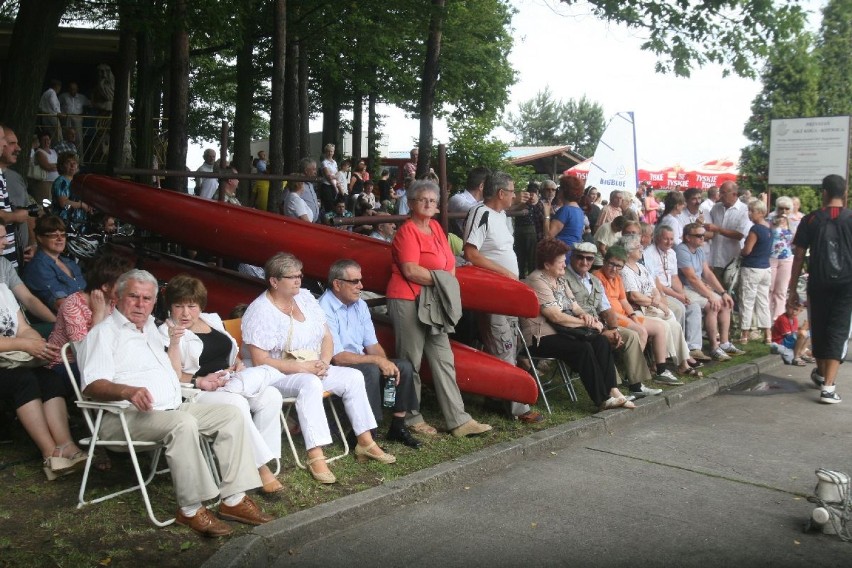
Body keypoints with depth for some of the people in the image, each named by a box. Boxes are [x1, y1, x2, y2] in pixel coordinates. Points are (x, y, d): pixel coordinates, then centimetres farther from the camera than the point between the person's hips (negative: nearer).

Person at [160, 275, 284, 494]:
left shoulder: (212, 320, 17)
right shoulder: (166, 332, -2)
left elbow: (231, 352, 27)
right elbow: (173, 376, -13)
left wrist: (238, 363, 6)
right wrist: (174, 342, -25)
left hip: (230, 384, 7)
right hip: (198, 393, -7)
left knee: (271, 395, -20)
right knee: (237, 404, -35)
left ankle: (265, 462, -20)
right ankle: (261, 468, -27)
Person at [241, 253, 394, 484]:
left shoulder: (306, 298, 5)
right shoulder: (260, 312, -17)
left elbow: (327, 336, 9)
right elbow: (260, 361, -22)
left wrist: (324, 361, -11)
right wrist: (302, 367, -24)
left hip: (313, 368, 8)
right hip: (274, 376, -7)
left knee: (354, 377, -9)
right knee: (310, 384, -36)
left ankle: (365, 442, -3)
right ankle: (315, 456, -36)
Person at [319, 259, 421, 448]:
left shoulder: (360, 305, 8)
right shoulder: (325, 310, -19)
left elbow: (372, 345, 9)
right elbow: (338, 358, -24)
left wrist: (387, 364, -11)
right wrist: (377, 360, -23)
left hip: (360, 362, 8)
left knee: (404, 366, -7)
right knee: (371, 371, -33)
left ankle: (397, 427, 2)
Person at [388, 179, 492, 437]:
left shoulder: (436, 227, 13)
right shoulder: (407, 231, -10)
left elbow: (450, 263, 15)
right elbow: (411, 271, -20)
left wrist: (447, 282, -3)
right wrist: (440, 278, -11)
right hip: (408, 301, -8)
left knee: (443, 359, 7)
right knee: (411, 362, 1)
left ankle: (458, 421, 11)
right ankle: (411, 419, 14)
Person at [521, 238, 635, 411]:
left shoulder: (560, 280, 15)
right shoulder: (537, 281, -15)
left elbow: (574, 306, 14)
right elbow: (556, 316, -21)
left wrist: (583, 314, -11)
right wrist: (587, 323, -14)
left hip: (560, 332, 9)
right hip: (541, 338, -9)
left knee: (602, 341, -10)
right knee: (583, 348, -28)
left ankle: (611, 390, -14)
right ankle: (602, 400, -22)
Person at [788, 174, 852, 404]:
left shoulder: (810, 219, 1)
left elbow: (799, 256, 1)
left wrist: (792, 289, 5)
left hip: (818, 283, 1)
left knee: (819, 329, 17)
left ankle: (821, 374, 36)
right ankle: (828, 386, -12)